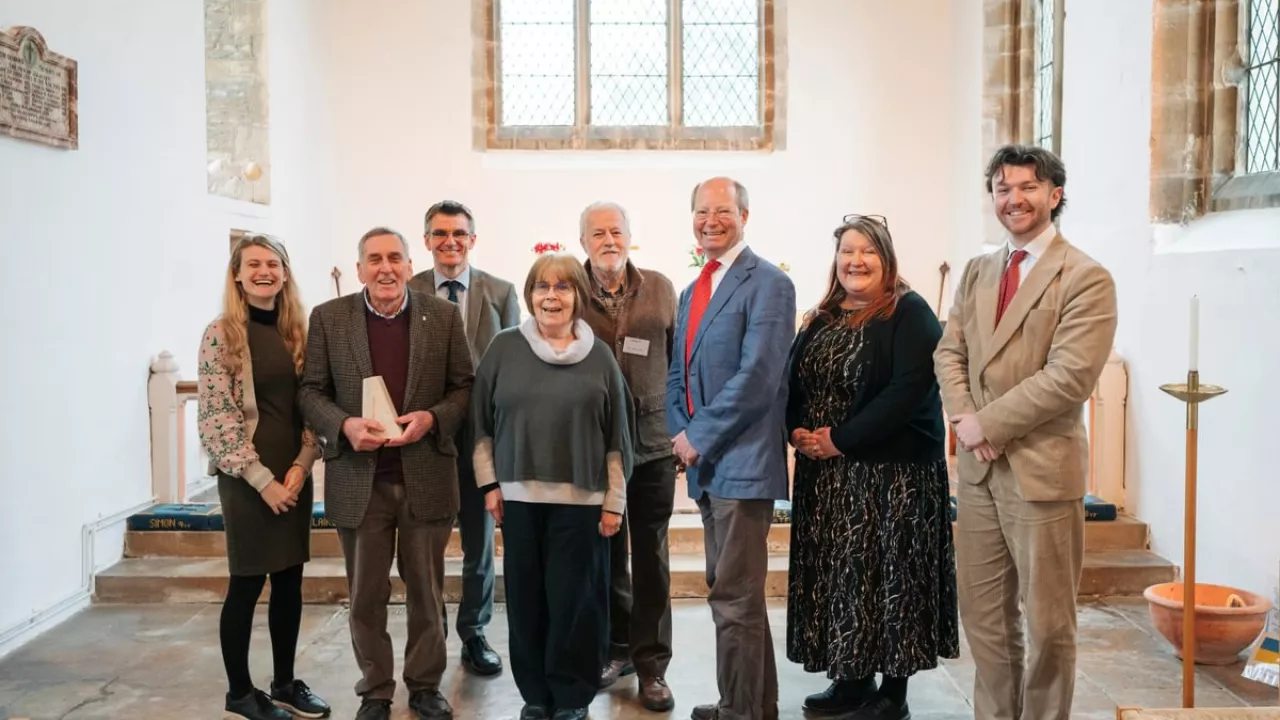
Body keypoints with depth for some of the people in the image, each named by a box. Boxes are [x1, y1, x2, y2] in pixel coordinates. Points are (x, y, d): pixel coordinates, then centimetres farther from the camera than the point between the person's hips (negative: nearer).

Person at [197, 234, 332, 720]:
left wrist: (301, 466, -7)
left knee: (290, 581, 10)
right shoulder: (221, 334, -7)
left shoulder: (296, 331, 8)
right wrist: (262, 479, -14)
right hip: (246, 477, -5)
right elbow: (217, 416, -11)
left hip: (294, 475, 5)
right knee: (247, 584, 3)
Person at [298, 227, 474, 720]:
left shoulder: (444, 315, 1)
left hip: (426, 477, 0)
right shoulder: (328, 318, 1)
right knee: (366, 597, 11)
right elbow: (311, 392, 2)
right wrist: (345, 425, -17)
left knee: (427, 591, 12)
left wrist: (430, 418, -16)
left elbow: (464, 387, 2)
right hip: (359, 480, 0)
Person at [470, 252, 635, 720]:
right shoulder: (505, 347, 3)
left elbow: (617, 436, 3)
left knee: (575, 599, 3)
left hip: (581, 499, -1)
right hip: (519, 496, 1)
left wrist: (614, 501, 0)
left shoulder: (598, 356, 2)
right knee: (526, 598, 7)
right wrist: (489, 484, 1)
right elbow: (483, 423, 6)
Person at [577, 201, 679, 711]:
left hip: (652, 442, 0)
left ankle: (652, 665, 17)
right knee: (606, 552, 12)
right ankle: (617, 648, 30)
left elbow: (680, 359, 6)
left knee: (651, 556, 6)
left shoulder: (660, 289, 2)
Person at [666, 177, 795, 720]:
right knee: (730, 594, 17)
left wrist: (700, 437, -14)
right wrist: (681, 434, 2)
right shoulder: (692, 292, 18)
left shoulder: (768, 284, -9)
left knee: (735, 600, -4)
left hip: (743, 463, -9)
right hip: (706, 463, 9)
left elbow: (758, 375, -18)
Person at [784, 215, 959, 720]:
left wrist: (841, 440, -19)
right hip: (825, 473, 7)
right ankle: (851, 679, 26)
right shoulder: (821, 319, 12)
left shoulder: (910, 313, -8)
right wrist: (798, 430, -8)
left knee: (888, 575, 1)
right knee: (838, 574, 11)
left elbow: (909, 390, -19)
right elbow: (793, 382, 12)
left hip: (894, 471, -6)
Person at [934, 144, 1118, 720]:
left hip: (1042, 470, -6)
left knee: (1047, 624, 6)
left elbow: (1070, 377, -18)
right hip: (978, 469, 6)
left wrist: (988, 423, -15)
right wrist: (964, 419, -9)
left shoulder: (1086, 278, -9)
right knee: (983, 618, 14)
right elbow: (949, 352, 9)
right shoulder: (976, 272, 13)